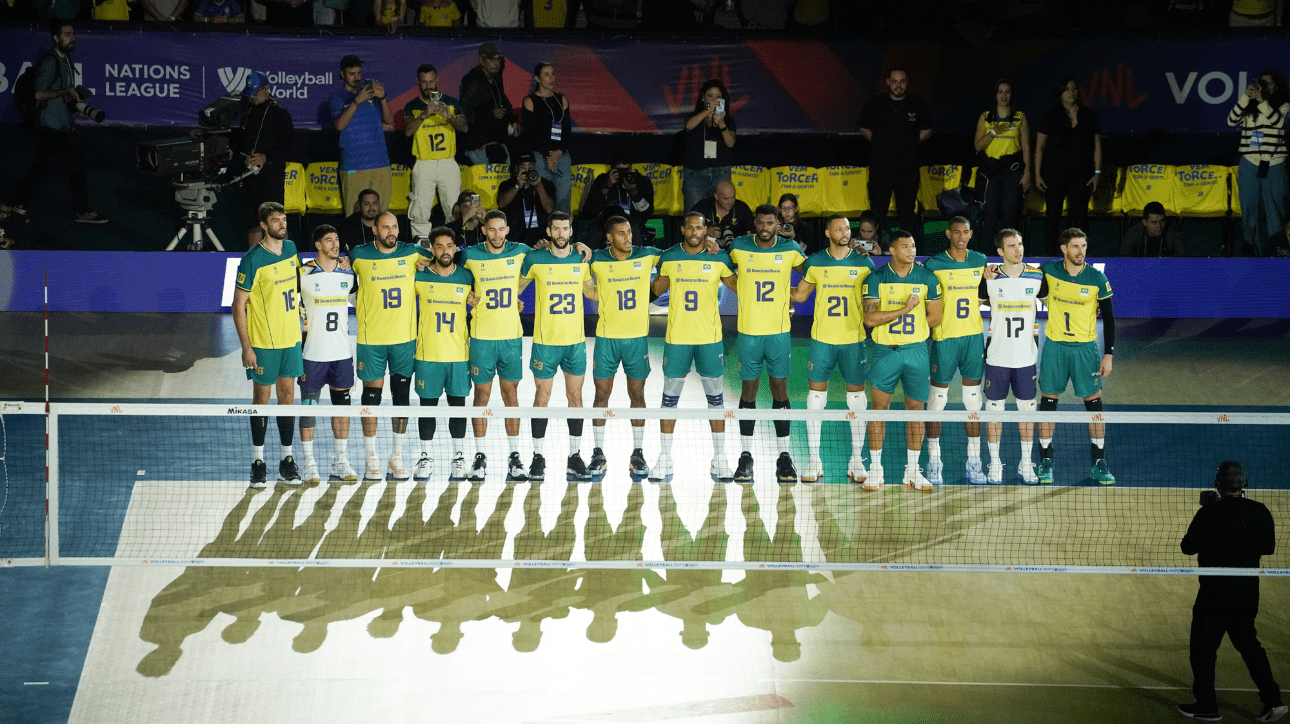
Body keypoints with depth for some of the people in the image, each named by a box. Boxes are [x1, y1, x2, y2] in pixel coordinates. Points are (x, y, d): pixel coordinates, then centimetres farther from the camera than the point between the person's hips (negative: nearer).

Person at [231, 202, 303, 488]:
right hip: (263, 342, -6)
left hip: (291, 337, 6)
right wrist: (246, 347, -16)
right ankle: (258, 462, 10)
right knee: (262, 396, 1)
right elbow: (238, 305, -12)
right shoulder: (253, 260, -14)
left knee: (287, 394, 8)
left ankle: (287, 460, 14)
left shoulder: (290, 248, 5)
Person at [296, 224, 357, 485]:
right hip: (313, 352, -4)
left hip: (342, 351, 4)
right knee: (309, 404, -1)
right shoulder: (303, 274, -6)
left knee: (342, 403, 8)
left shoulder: (348, 273, 6)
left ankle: (341, 461, 17)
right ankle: (308, 463, 7)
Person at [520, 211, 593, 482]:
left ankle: (575, 457, 12)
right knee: (542, 397, 0)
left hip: (576, 339, 2)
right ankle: (538, 457, 8)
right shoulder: (535, 259, -3)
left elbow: (591, 291, 18)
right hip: (545, 340, -2)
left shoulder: (581, 259, 5)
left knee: (575, 396, 5)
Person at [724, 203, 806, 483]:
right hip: (748, 331, 0)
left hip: (779, 331, 0)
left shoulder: (790, 249, 1)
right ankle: (746, 456, 8)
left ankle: (784, 456, 6)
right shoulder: (739, 247, 0)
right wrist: (747, 292, 1)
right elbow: (725, 272, 16)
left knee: (780, 390, 2)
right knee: (749, 391, 2)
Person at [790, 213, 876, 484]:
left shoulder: (864, 263, 2)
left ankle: (857, 461, 10)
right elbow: (799, 295, 13)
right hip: (821, 339, 0)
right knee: (816, 395, 0)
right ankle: (814, 460, 7)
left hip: (854, 339, 0)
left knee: (857, 396, 2)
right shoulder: (815, 262, 4)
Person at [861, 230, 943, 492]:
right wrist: (904, 309, -17)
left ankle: (912, 471, 14)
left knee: (916, 408, 5)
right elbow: (869, 318, -11)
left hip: (916, 350, 2)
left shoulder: (927, 278, 3)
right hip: (885, 351, -2)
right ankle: (875, 470, 4)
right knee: (879, 406, -3)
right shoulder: (876, 279, -2)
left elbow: (935, 317, 4)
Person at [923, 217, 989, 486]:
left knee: (973, 398, 7)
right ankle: (934, 461, 10)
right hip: (944, 337, -4)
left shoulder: (980, 261, 7)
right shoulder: (933, 265, -5)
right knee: (937, 398, 1)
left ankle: (974, 461, 14)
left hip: (974, 336, 4)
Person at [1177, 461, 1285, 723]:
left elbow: (1189, 547, -7)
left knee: (1203, 647, 7)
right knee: (1248, 644, 17)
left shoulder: (1209, 513, -15)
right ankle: (1272, 700, 10)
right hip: (1247, 595, 5)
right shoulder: (1260, 512, -4)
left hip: (1214, 594, -5)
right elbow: (1269, 547, 7)